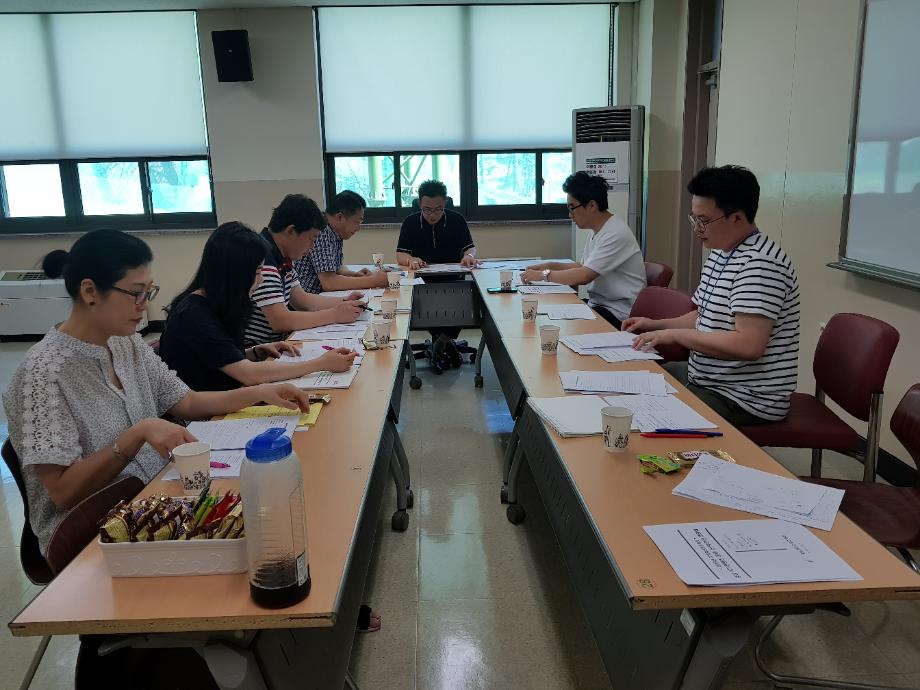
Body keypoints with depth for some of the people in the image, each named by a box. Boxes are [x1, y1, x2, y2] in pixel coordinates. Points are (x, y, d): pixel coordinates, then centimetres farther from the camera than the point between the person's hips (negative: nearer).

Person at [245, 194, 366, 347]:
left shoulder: (282, 258, 7)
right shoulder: (263, 260, -21)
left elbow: (301, 299, 18)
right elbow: (280, 321, -26)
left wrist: (343, 302, 4)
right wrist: (335, 315, -19)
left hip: (277, 343, 9)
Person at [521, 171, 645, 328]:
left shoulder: (616, 234, -20)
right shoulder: (597, 231, 11)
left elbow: (584, 276, -24)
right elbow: (585, 267, 21)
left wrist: (544, 274, -14)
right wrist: (551, 265, 8)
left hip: (619, 314, -9)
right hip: (598, 304, 9)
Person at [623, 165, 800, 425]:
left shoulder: (760, 263, -23)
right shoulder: (721, 252, 10)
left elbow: (749, 345, -31)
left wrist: (674, 335, -23)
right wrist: (657, 325, 7)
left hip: (745, 400, -10)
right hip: (707, 377, 10)